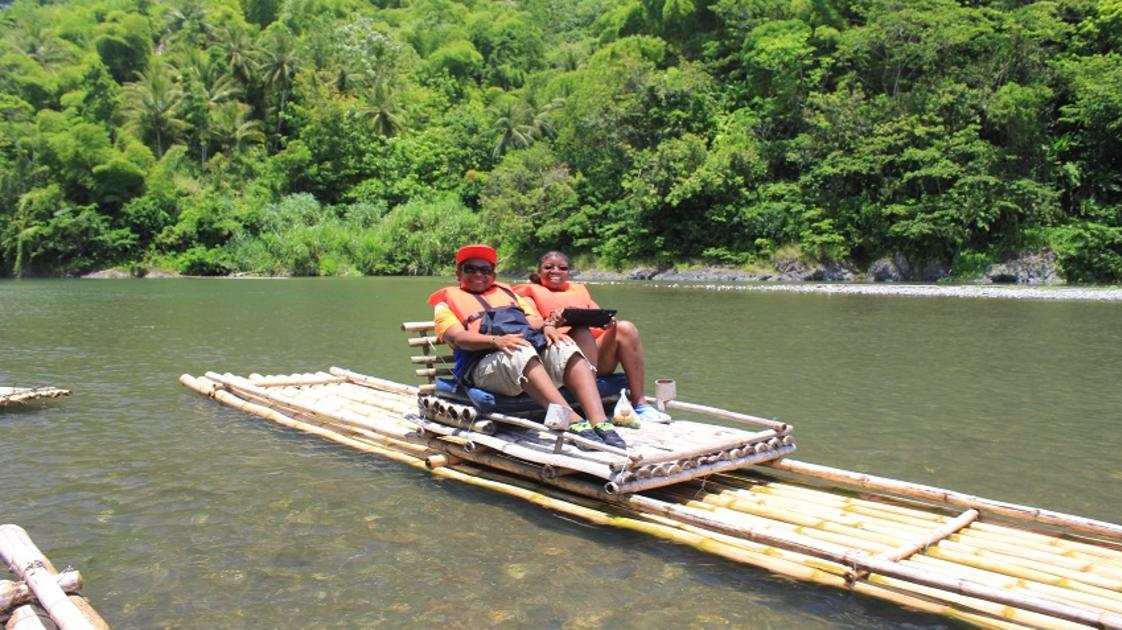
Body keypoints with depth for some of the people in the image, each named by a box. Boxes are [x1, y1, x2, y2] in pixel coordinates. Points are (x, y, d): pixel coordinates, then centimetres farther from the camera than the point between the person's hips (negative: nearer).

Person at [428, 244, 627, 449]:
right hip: (485, 361, -4)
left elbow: (534, 319, 20)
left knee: (566, 348, -27)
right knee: (521, 354, -38)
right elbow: (457, 337, 1)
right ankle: (574, 423, -53)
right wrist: (496, 341, -18)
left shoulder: (506, 291, 36)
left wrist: (547, 327, -6)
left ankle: (599, 422, -44)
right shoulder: (448, 298, 22)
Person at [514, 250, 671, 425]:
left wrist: (609, 320, -4)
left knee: (625, 328, -21)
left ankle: (640, 404, -23)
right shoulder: (531, 290, 20)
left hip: (600, 351, 4)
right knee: (581, 332, -34)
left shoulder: (579, 289, 33)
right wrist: (549, 324, -19)